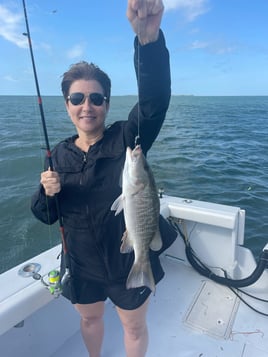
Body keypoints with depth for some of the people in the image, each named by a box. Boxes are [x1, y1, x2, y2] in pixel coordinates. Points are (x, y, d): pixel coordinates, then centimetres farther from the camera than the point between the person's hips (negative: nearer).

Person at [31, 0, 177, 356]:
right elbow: (45, 215, 1)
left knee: (135, 327, 21)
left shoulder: (126, 139, -15)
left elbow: (156, 98, -34)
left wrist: (149, 38, -50)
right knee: (90, 318, 30)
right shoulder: (59, 154, -4)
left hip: (130, 263, -3)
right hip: (81, 265, 4)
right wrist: (47, 192, -21)